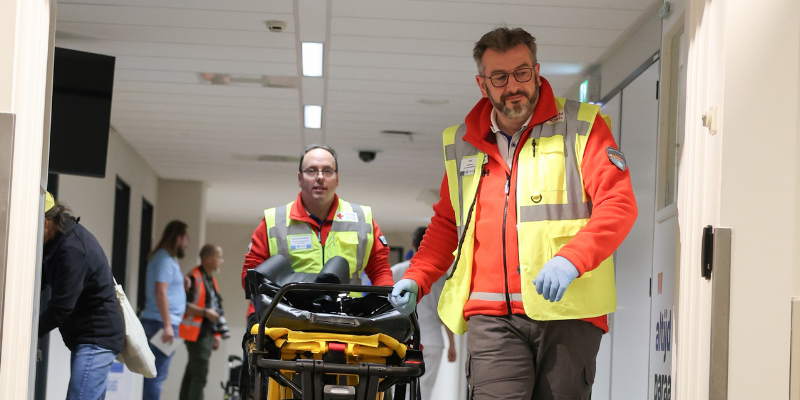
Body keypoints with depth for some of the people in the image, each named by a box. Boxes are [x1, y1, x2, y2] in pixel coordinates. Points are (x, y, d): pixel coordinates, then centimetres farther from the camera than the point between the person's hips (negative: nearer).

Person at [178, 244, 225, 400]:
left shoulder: (211, 280, 19)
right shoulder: (194, 278, -12)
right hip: (197, 334, -9)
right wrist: (205, 312, -21)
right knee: (200, 374, -14)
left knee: (192, 373, 10)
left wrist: (216, 334, 22)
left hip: (207, 333, 9)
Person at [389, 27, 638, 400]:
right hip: (492, 317, 2)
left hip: (566, 311, -2)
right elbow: (447, 222, 31)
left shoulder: (581, 126, 5)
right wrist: (416, 278, 15)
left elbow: (619, 204, -4)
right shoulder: (462, 144, 19)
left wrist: (570, 260, -19)